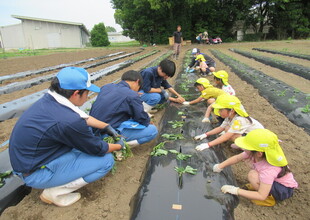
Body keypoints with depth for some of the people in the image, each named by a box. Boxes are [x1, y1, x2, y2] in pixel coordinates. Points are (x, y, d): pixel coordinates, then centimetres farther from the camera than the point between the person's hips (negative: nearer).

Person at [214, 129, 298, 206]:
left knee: (252, 175, -30)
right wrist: (220, 166, -4)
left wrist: (236, 190, -35)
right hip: (269, 181, 8)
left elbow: (261, 196, -37)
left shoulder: (269, 170, -37)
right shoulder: (254, 154, -20)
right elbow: (237, 158, -3)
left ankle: (270, 198, -7)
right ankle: (261, 186, 7)